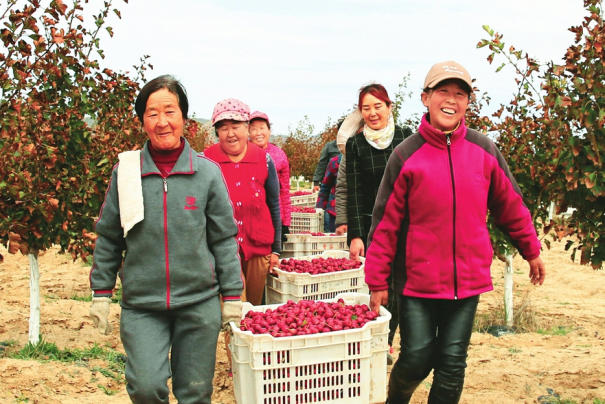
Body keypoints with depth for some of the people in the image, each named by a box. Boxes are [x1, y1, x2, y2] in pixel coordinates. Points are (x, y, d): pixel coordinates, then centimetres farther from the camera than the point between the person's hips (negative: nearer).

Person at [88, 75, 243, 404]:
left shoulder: (207, 172, -1)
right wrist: (101, 293, 7)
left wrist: (232, 296, 3)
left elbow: (224, 239, 3)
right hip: (141, 306, 0)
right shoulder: (126, 171, 0)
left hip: (199, 304, 0)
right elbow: (108, 238, 8)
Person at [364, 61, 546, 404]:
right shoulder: (407, 155, -6)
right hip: (418, 280, -2)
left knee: (453, 364, 8)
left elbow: (510, 205, 14)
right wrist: (377, 281, -3)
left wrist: (531, 251, 21)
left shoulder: (484, 150, 2)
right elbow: (386, 222, -4)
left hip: (468, 279, 2)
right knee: (417, 359, 3)